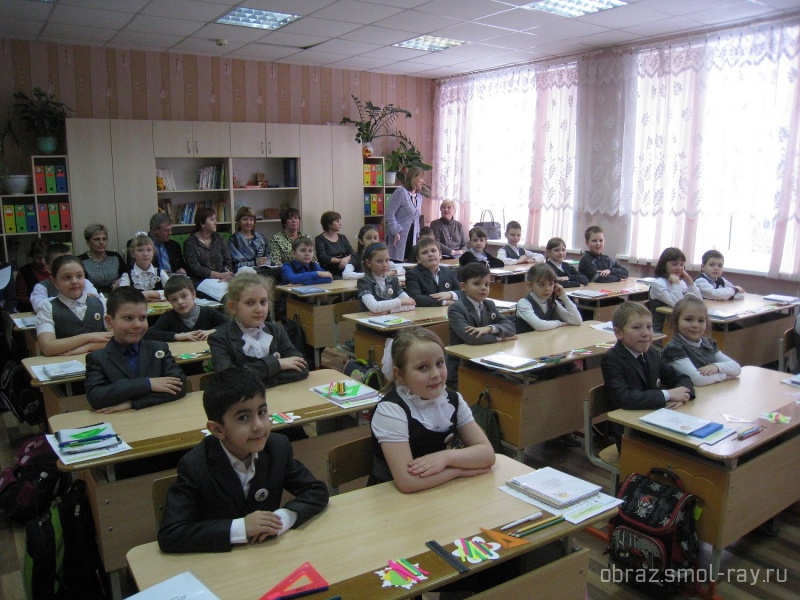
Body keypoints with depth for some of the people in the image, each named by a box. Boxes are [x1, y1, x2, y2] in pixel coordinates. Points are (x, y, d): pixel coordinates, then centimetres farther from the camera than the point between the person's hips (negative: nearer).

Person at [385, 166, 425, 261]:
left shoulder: (419, 197, 16)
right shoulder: (400, 192, -8)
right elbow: (389, 214, -13)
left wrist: (417, 235, 17)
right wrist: (396, 232, -17)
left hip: (412, 239, 8)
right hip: (399, 238, -8)